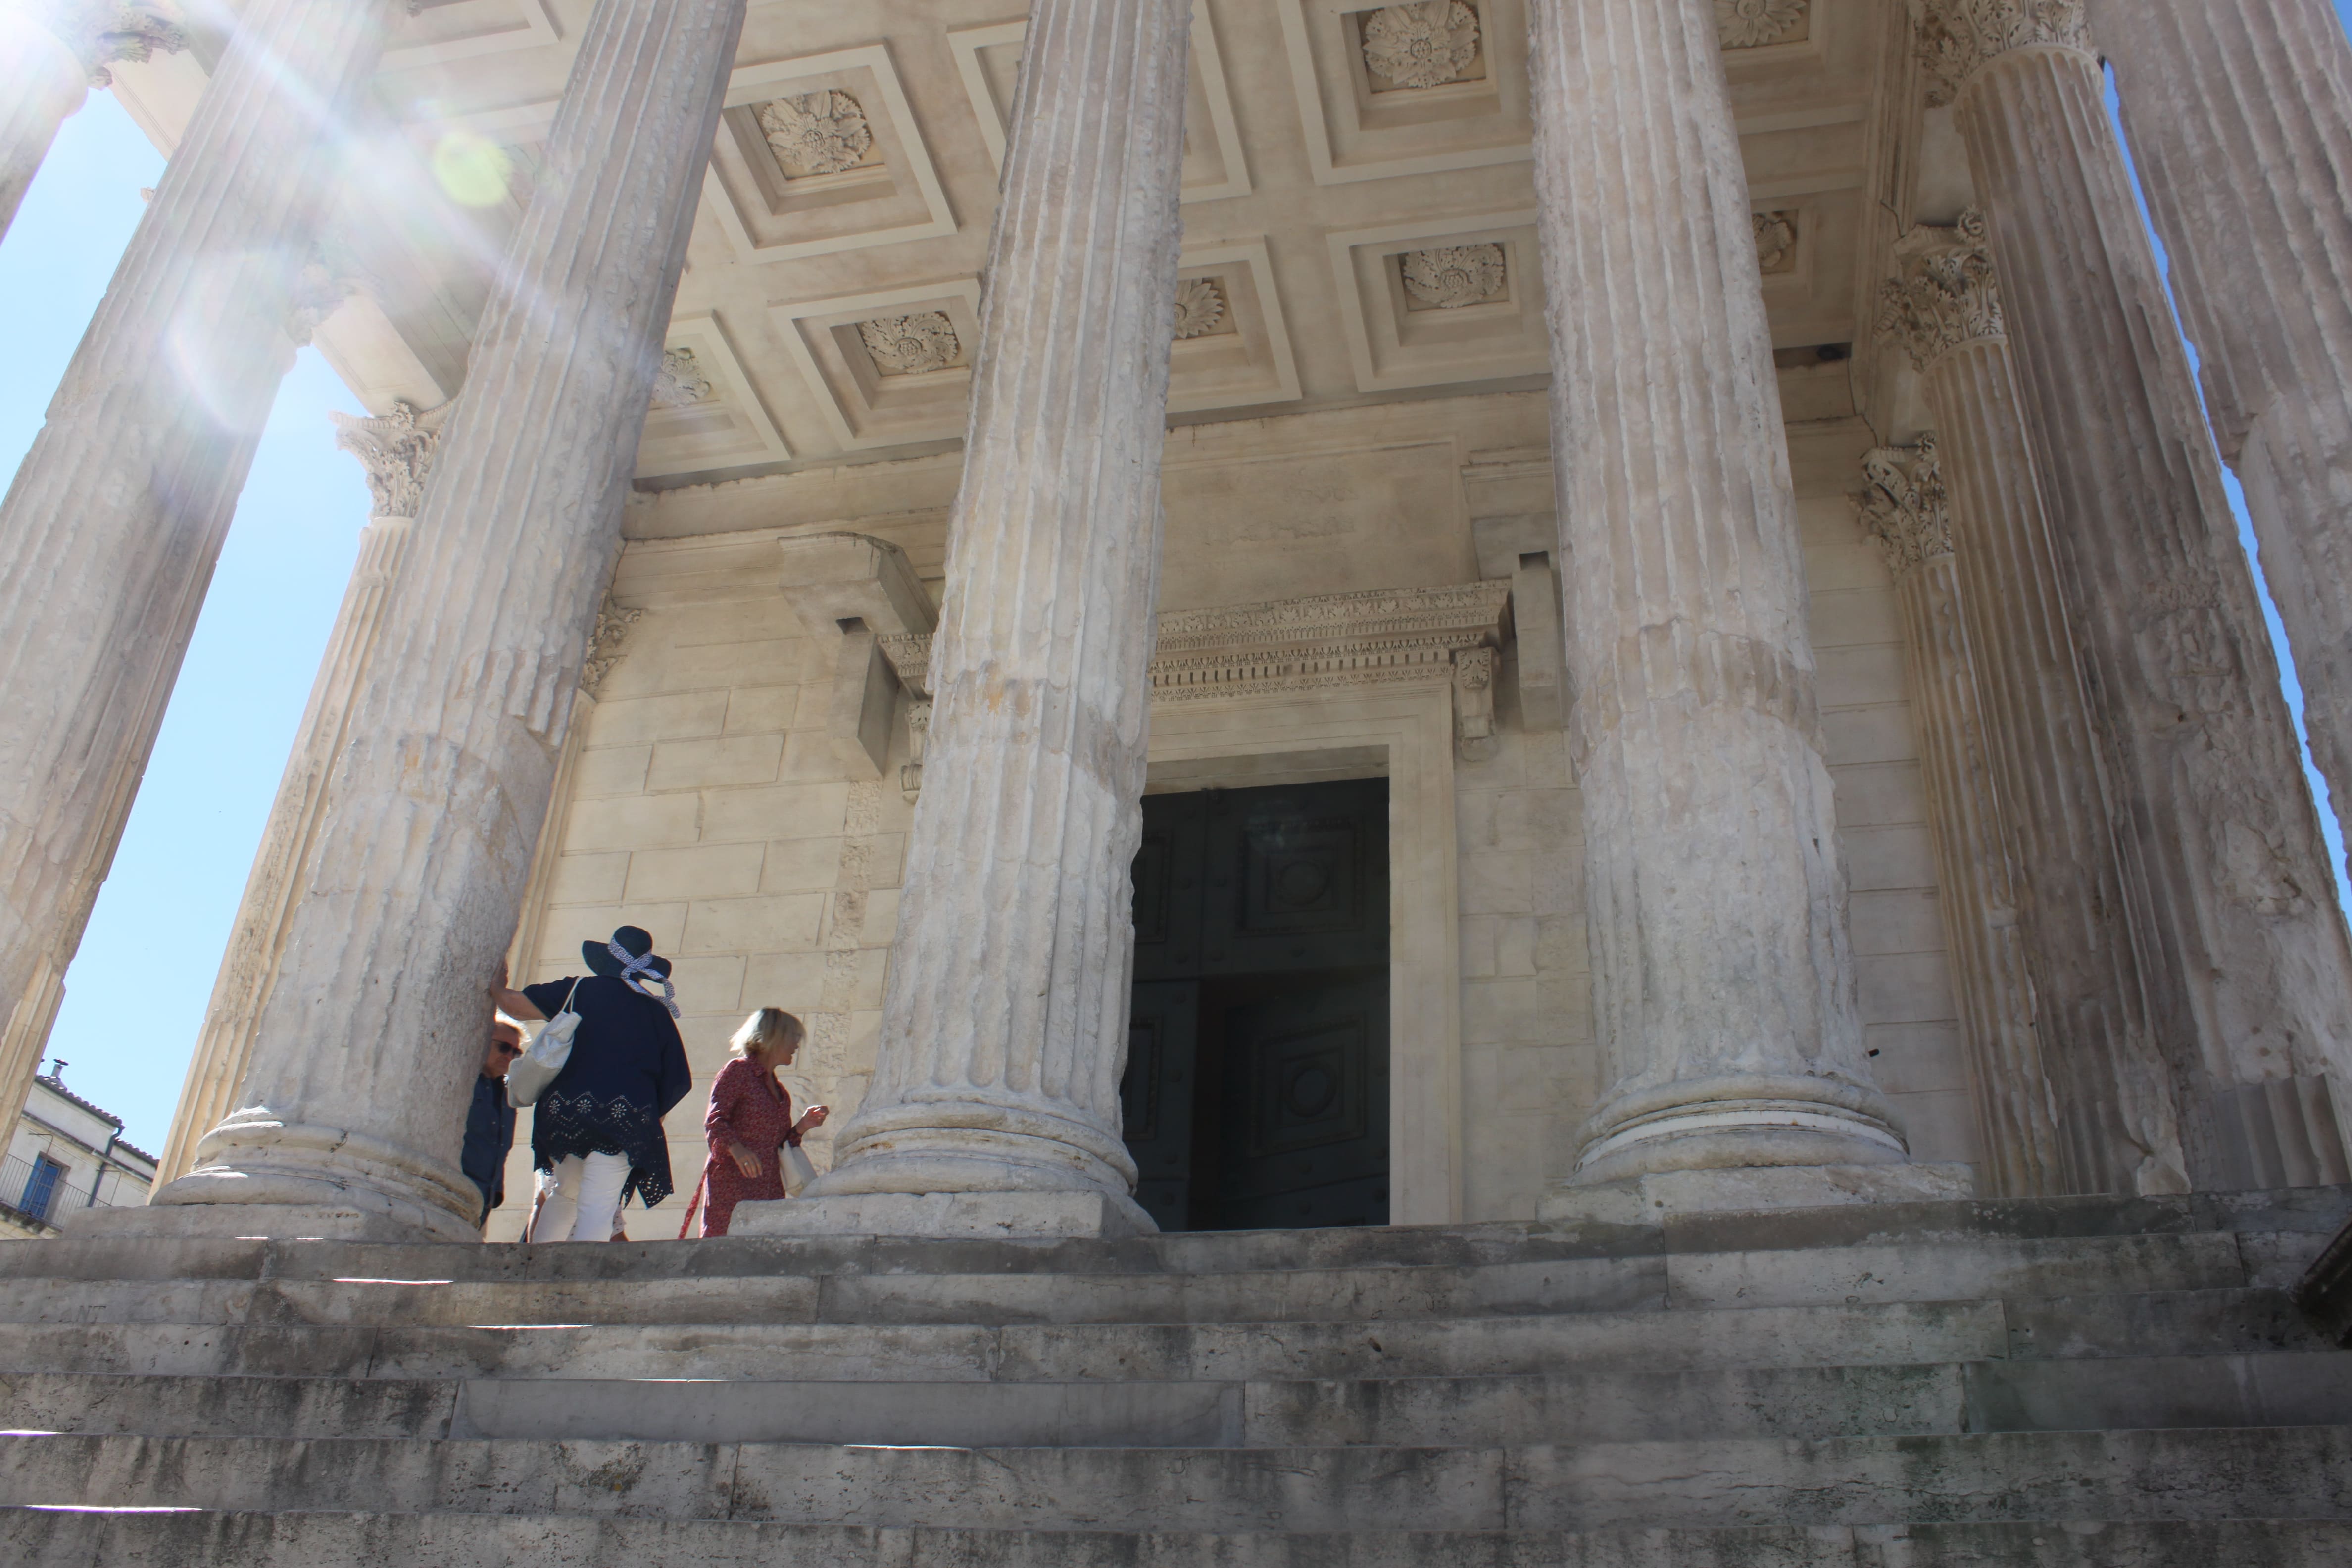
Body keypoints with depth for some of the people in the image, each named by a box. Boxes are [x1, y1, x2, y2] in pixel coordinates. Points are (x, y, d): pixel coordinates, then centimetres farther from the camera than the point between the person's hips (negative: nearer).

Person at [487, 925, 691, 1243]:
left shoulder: (581, 989, 8)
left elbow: (516, 1005, 5)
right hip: (627, 1118, -1)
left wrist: (496, 987, 25)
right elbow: (677, 1080, 11)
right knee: (597, 1207, -7)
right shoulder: (658, 1012, 12)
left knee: (565, 1195, 22)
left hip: (567, 1109, 1)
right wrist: (652, 1116, 23)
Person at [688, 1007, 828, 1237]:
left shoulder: (781, 1093, 24)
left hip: (770, 1191, 7)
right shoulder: (737, 1070, 3)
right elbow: (714, 1121, -10)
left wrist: (801, 1127, 10)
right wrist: (736, 1148, -28)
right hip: (732, 1188, -7)